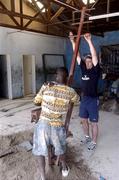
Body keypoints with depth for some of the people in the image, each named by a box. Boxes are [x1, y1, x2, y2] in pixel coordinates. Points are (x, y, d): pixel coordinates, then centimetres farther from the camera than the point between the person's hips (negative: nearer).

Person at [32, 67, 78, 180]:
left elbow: (36, 102, 4)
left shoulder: (46, 86, -6)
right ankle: (64, 168, 50)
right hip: (58, 126, 1)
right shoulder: (70, 92, -4)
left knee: (39, 150, 19)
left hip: (43, 124, -1)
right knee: (60, 148, 28)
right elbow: (76, 99, 20)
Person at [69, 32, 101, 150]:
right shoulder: (83, 68, 4)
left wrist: (89, 41, -32)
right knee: (84, 119, 18)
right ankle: (87, 137, 39)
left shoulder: (96, 70, -10)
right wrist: (73, 41, -5)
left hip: (93, 100, -6)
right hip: (83, 99, 6)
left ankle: (94, 142, 23)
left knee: (93, 122, 6)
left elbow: (94, 56, -24)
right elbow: (77, 55, 1)